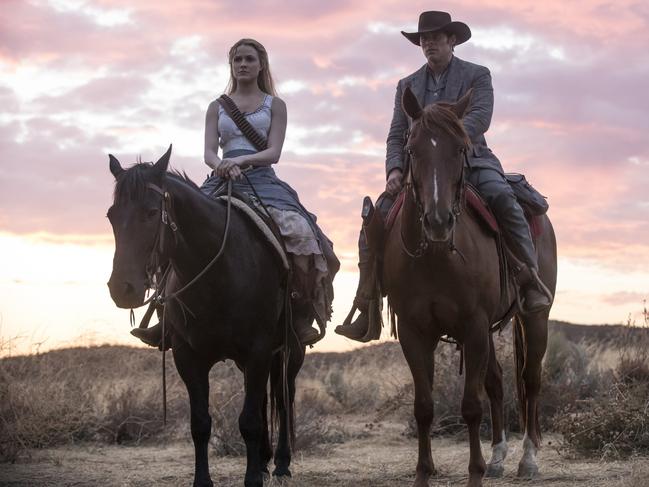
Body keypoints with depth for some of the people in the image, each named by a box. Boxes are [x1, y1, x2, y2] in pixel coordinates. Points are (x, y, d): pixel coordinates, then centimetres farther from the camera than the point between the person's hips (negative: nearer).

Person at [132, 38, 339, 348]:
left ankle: (302, 314, -19)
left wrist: (241, 160, -18)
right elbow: (209, 152, 7)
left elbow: (274, 153, 1)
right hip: (223, 181, 2)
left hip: (261, 180, -2)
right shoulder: (217, 107, 19)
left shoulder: (274, 105, 14)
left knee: (300, 235, -30)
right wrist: (221, 166, -17)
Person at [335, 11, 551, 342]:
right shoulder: (407, 85, 17)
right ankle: (366, 310, -12)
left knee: (501, 197, -34)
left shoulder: (477, 76, 5)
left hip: (469, 161, -3)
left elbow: (479, 118, -12)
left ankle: (532, 281, -24)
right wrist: (395, 169, -11)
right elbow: (396, 136, 10)